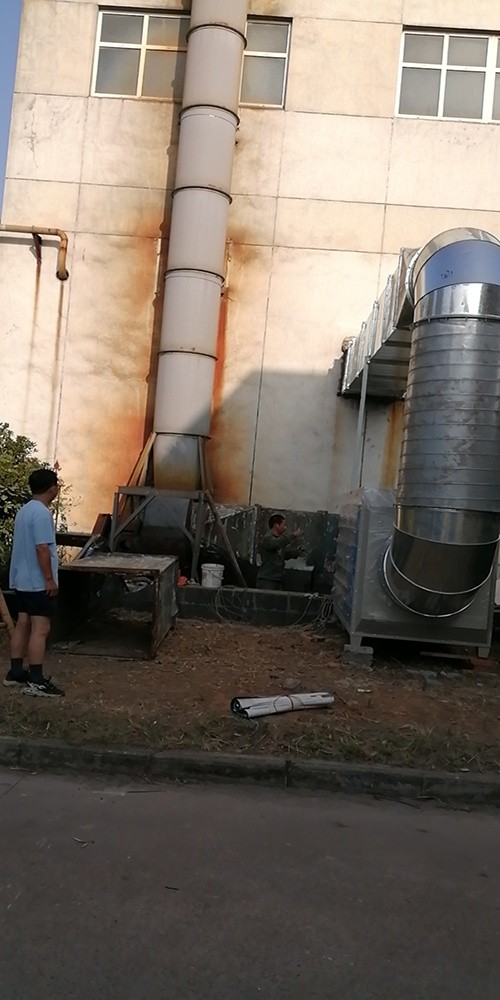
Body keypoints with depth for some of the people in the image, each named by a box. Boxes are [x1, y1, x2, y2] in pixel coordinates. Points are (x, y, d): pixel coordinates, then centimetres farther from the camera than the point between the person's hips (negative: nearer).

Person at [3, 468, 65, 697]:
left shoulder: (24, 510, 12)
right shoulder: (42, 513, -19)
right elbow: (42, 549, -23)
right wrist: (50, 579, -18)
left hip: (22, 580, 10)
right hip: (38, 583, -10)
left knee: (22, 625, 14)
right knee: (40, 629, -6)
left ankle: (15, 674, 21)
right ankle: (35, 682, -4)